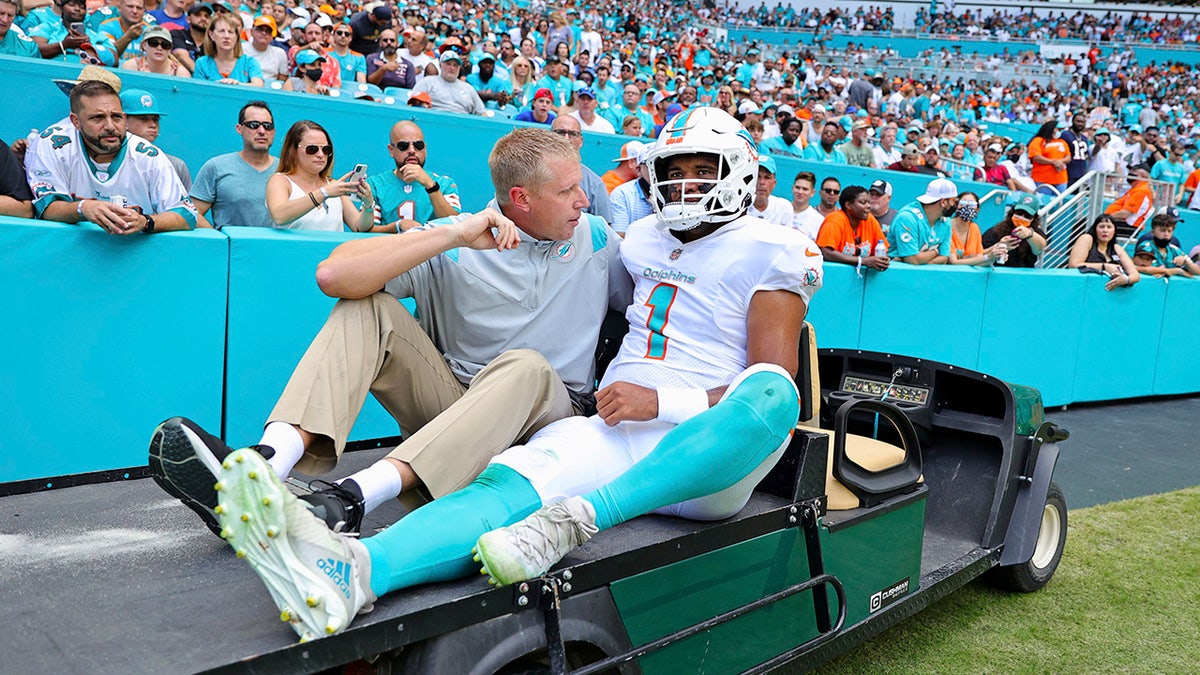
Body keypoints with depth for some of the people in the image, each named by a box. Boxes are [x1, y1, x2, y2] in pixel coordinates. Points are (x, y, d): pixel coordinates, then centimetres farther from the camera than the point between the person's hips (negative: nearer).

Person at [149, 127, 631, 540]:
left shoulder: (598, 240, 4)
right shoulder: (450, 247, -5)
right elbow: (334, 276, -18)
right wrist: (450, 235, -23)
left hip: (546, 415, 0)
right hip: (447, 401, 1)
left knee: (525, 366, -35)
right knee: (366, 310, -18)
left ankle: (352, 499, -49)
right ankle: (268, 463, -40)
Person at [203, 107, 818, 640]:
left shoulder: (771, 252, 6)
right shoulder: (643, 239, 23)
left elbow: (774, 382, -3)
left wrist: (663, 400, -14)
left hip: (707, 449, -3)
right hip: (616, 430, 3)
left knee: (772, 391, -38)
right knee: (509, 483, -29)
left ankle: (581, 516, -45)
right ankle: (355, 568, -56)